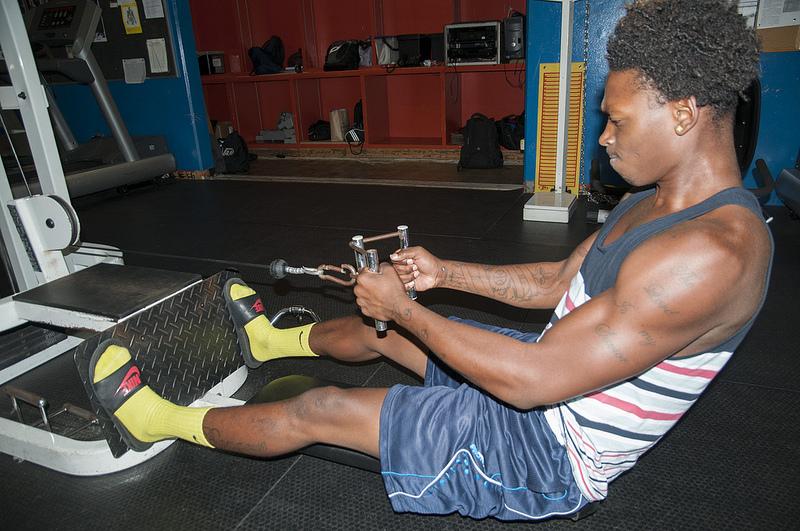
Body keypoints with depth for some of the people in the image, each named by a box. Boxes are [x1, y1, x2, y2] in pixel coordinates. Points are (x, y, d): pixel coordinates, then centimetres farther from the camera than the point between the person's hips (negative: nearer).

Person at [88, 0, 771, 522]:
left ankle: (158, 419, 19)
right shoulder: (653, 204, 1)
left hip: (552, 452, -8)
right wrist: (446, 272, 4)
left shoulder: (712, 254, -31)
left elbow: (532, 380, -33)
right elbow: (556, 281, 11)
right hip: (549, 387, 9)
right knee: (379, 327, 17)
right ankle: (271, 340, 47)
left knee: (321, 410, -6)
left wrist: (407, 309, -24)